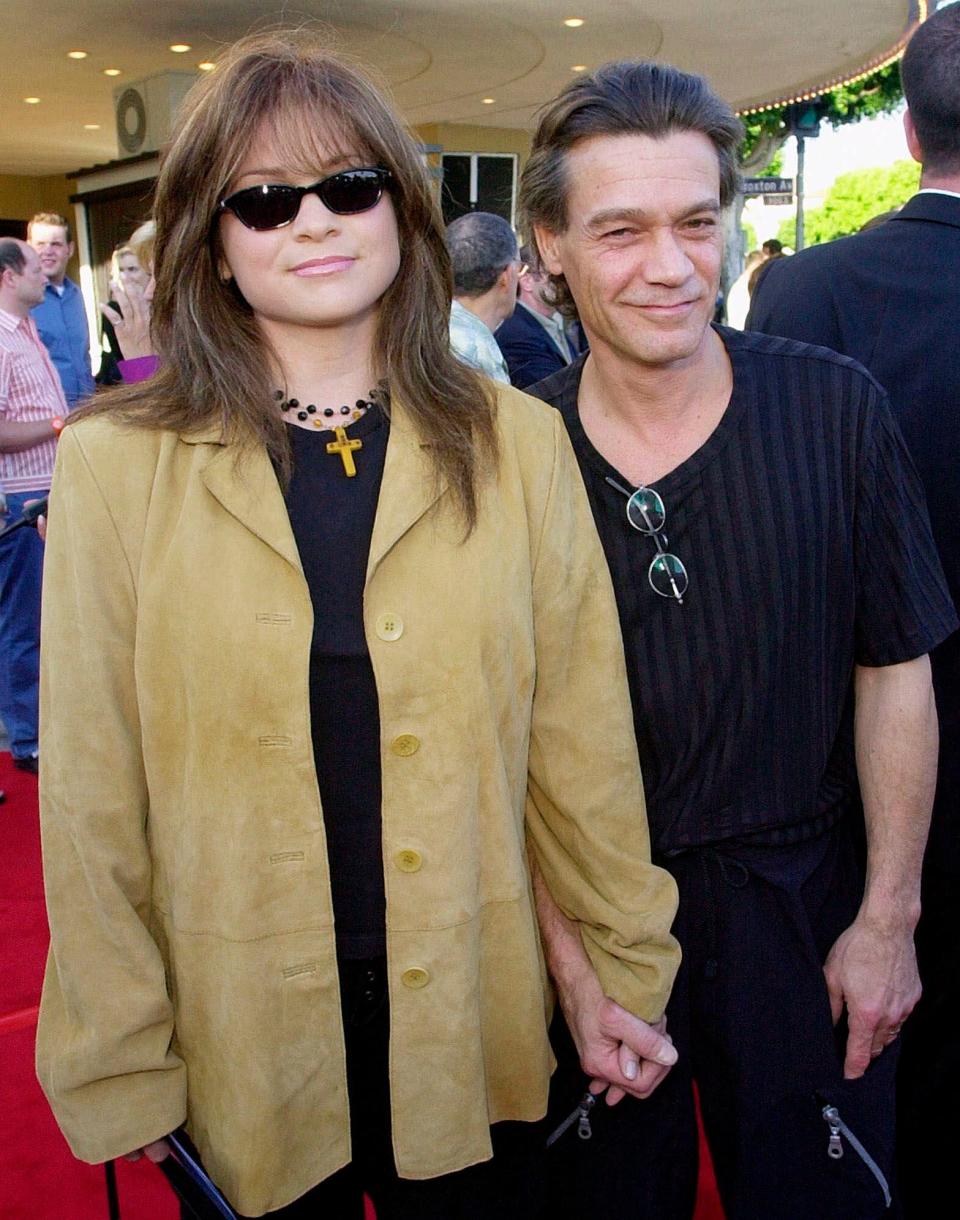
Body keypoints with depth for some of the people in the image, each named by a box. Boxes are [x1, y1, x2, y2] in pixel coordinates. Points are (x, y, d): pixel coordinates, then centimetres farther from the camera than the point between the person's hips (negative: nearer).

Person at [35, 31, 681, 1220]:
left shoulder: (517, 445, -4)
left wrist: (630, 971, 2)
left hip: (475, 1030, 1)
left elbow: (580, 735, -2)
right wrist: (122, 1067, -3)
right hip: (241, 1041, 0)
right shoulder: (117, 465, -8)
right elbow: (92, 788, -6)